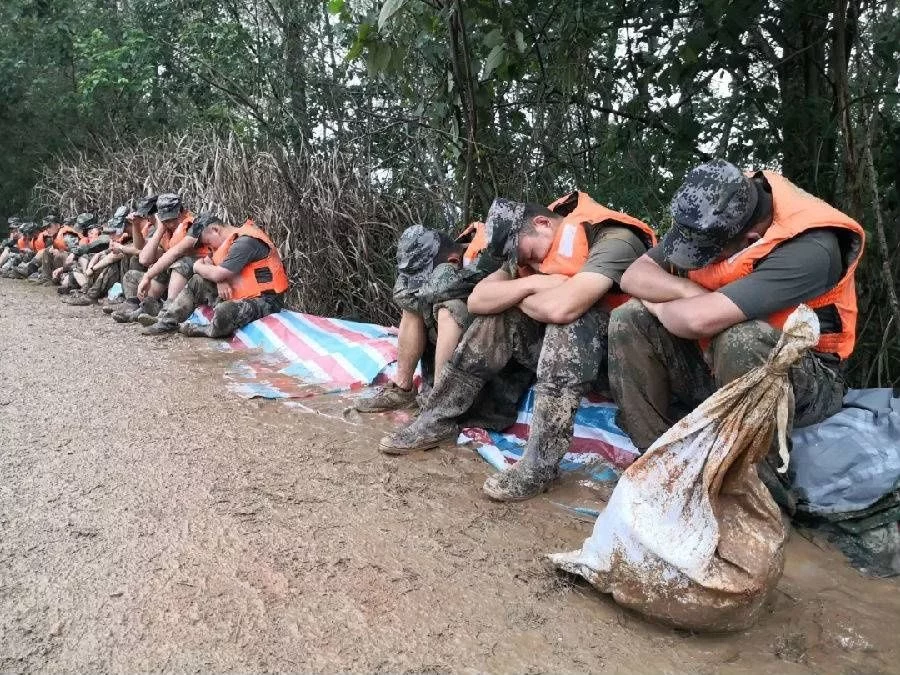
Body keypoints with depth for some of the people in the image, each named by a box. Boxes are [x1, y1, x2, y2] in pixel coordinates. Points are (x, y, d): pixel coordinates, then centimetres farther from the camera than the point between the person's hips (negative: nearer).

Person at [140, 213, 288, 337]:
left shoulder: (245, 242, -18)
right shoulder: (231, 241, 13)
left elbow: (216, 274, -17)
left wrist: (198, 267, 3)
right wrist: (220, 281, -6)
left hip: (265, 300, -10)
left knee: (224, 310, -36)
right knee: (198, 282, 8)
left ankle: (203, 331, -4)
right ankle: (168, 322, 9)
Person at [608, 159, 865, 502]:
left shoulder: (810, 248, -28)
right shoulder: (710, 220, -7)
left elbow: (701, 320, -36)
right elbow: (634, 276, -6)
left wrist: (659, 304, -16)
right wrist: (692, 293, -22)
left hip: (805, 381, -6)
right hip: (715, 364, 6)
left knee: (739, 339, -39)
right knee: (628, 321, -14)